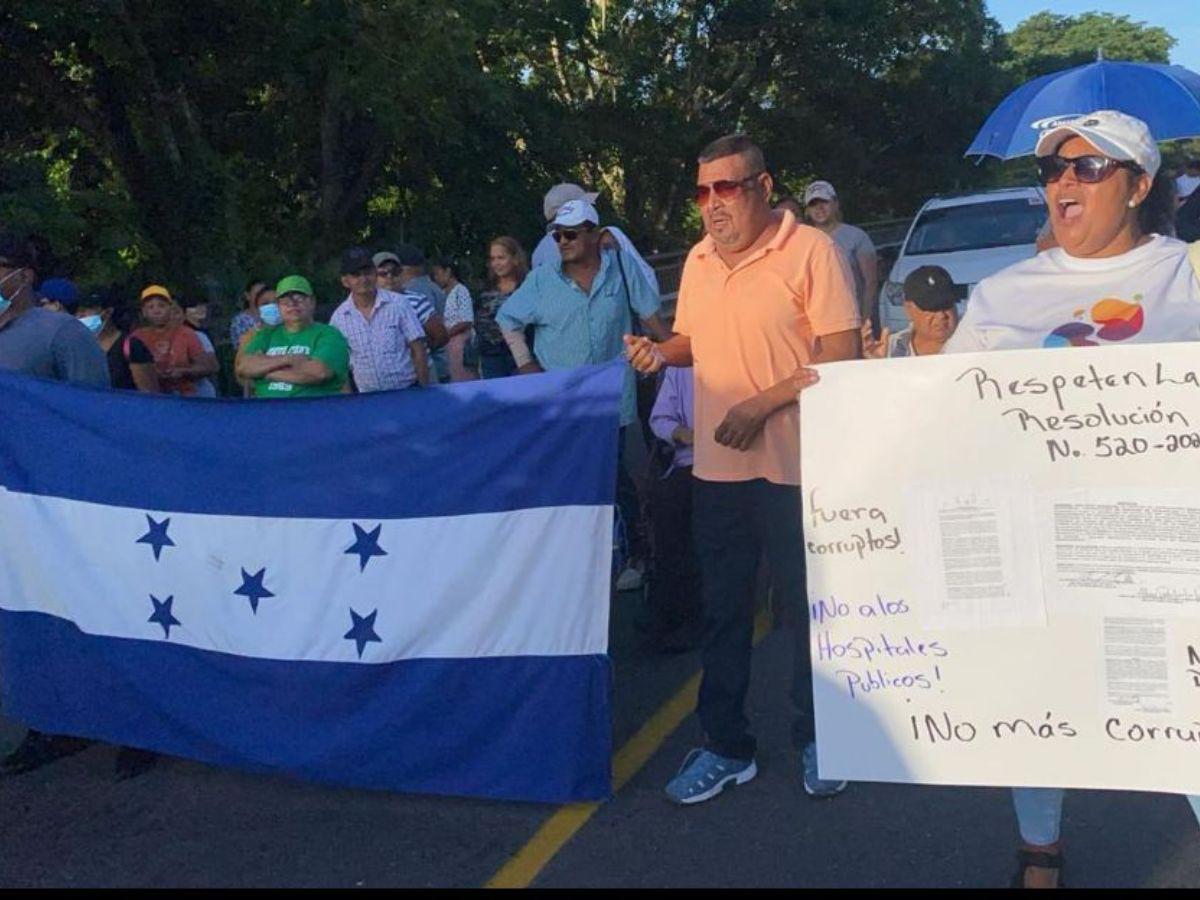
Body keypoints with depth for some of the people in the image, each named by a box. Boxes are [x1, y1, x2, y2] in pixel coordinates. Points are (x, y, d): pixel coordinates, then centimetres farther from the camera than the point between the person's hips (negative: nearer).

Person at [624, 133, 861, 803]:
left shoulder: (812, 252, -9)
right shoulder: (698, 262, 11)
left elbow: (842, 354, -14)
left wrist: (763, 402, -20)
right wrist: (660, 353, 0)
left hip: (794, 467, -6)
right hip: (717, 466, 6)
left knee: (809, 608, 8)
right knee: (723, 610, 14)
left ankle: (817, 740, 28)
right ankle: (726, 747, 27)